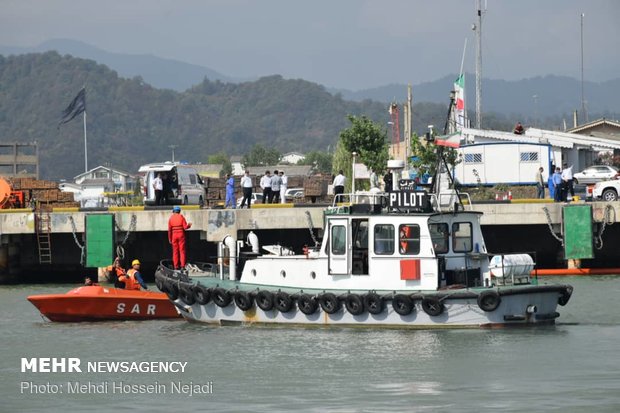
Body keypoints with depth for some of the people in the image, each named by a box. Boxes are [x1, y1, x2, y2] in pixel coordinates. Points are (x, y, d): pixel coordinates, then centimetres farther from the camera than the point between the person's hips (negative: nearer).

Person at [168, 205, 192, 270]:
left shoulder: (171, 218, 0)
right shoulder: (181, 217, -5)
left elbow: (169, 229, -1)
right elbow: (185, 227, -9)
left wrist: (170, 238, 6)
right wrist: (189, 225, 13)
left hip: (174, 235, 2)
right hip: (181, 235, -2)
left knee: (175, 251, 6)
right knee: (182, 250, 1)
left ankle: (176, 266, 4)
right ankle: (183, 265, -4)